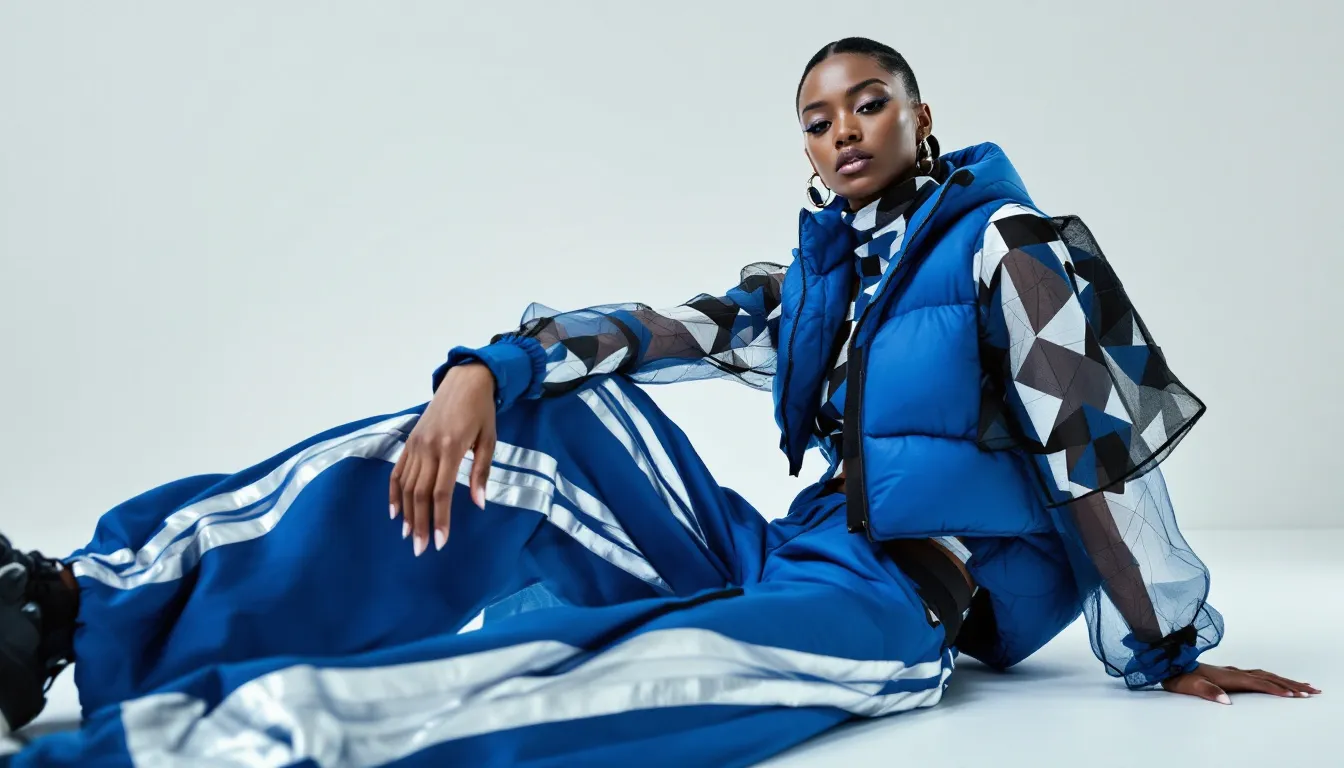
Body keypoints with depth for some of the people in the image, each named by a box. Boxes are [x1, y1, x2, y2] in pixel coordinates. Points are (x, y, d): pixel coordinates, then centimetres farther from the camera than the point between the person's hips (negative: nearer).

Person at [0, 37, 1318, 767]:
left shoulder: (1005, 240, -2)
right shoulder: (808, 284, 16)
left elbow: (1104, 438, -7)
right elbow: (649, 333, 3)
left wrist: (1170, 648, -7)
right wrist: (482, 370, -14)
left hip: (902, 603, -6)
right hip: (782, 558, 6)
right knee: (539, 405, -8)